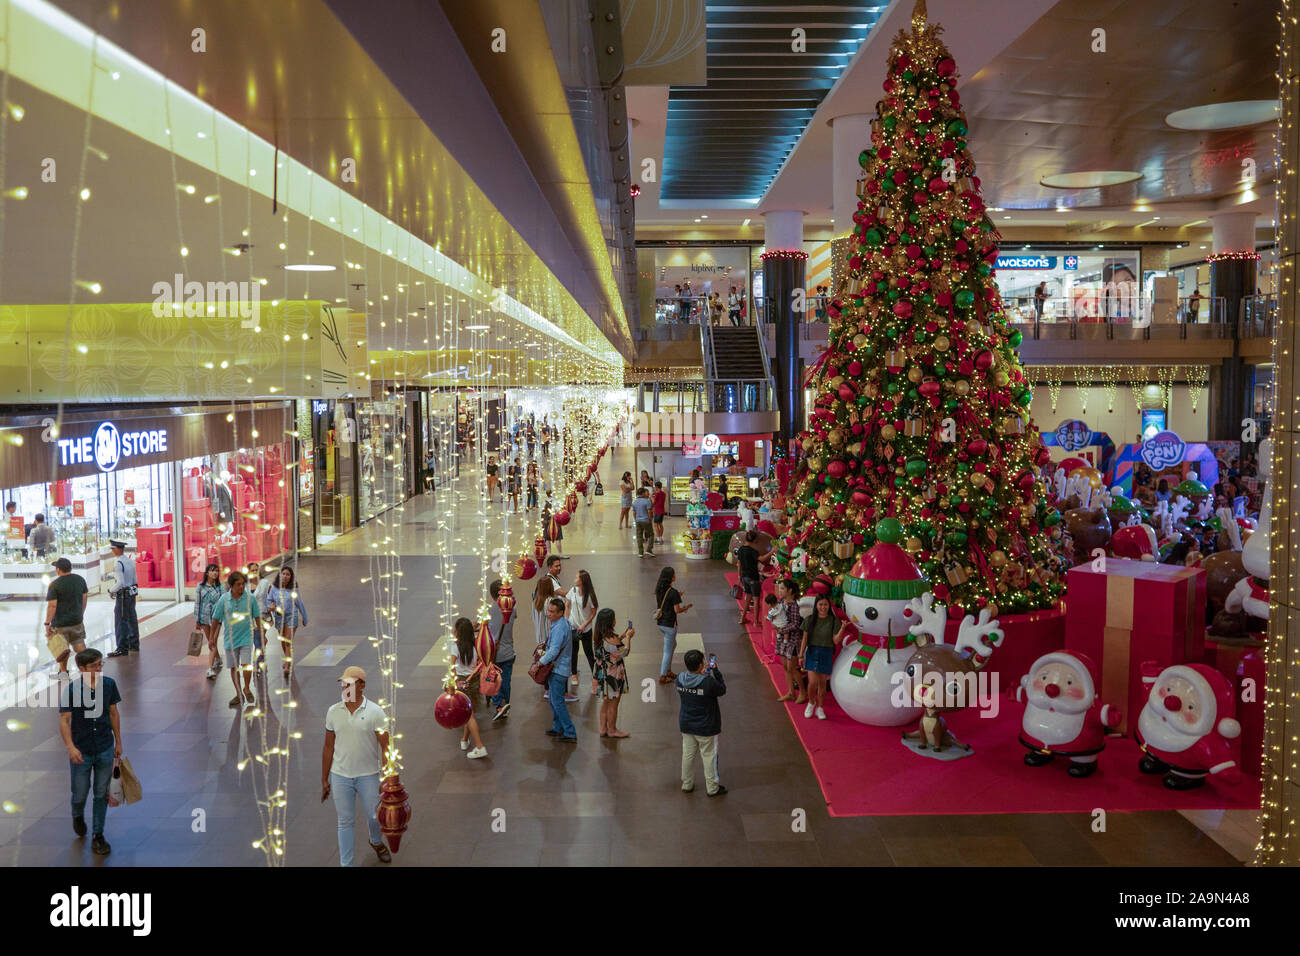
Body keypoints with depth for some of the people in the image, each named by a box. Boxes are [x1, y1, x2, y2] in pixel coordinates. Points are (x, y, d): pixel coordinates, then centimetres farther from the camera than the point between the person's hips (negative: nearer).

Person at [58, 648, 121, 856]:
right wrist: (71, 747, -24)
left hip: (105, 750, 2)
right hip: (81, 751, -2)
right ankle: (78, 815, 46)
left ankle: (98, 836, 22)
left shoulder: (109, 684, -4)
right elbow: (64, 720, -13)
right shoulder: (70, 689, -14)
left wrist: (118, 743, 9)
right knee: (80, 793, 11)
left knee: (101, 794, 9)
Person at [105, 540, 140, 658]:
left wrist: (111, 589, -8)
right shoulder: (131, 561, 7)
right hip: (132, 594, 8)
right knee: (132, 619, 16)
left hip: (122, 595, -8)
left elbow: (120, 583, -24)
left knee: (121, 622, -2)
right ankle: (134, 645, 26)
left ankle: (122, 649, 0)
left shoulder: (118, 564, -18)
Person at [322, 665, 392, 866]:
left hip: (368, 775, -1)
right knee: (345, 822, 8)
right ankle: (345, 863, 22)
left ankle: (376, 843, 45)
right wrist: (324, 780, 9)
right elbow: (328, 747, 7)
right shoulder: (333, 712, -1)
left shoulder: (375, 712, -10)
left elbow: (385, 747, -9)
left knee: (373, 816, 14)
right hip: (340, 776, 1)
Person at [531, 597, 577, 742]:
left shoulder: (559, 628, -24)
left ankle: (570, 734, -2)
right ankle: (558, 728, 29)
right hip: (557, 668, 10)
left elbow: (553, 651, -29)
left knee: (557, 701, -5)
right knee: (554, 700, 19)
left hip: (558, 669, -10)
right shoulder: (563, 623, 8)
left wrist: (537, 665, -26)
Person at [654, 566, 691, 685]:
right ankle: (663, 676, 11)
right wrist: (687, 607, -1)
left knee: (673, 645, 25)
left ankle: (667, 671, 31)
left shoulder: (659, 589, 2)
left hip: (660, 623, 8)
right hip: (669, 624, -8)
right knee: (668, 651, 4)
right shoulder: (673, 592, -21)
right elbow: (677, 610, -19)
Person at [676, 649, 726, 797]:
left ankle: (687, 784, 35)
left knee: (688, 754, 20)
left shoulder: (680, 679, -11)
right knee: (709, 756, 11)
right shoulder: (709, 683, -28)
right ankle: (712, 788, 24)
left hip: (686, 726, 5)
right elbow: (722, 690, -9)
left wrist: (702, 674, 5)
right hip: (706, 728, -5)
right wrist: (715, 672, -3)